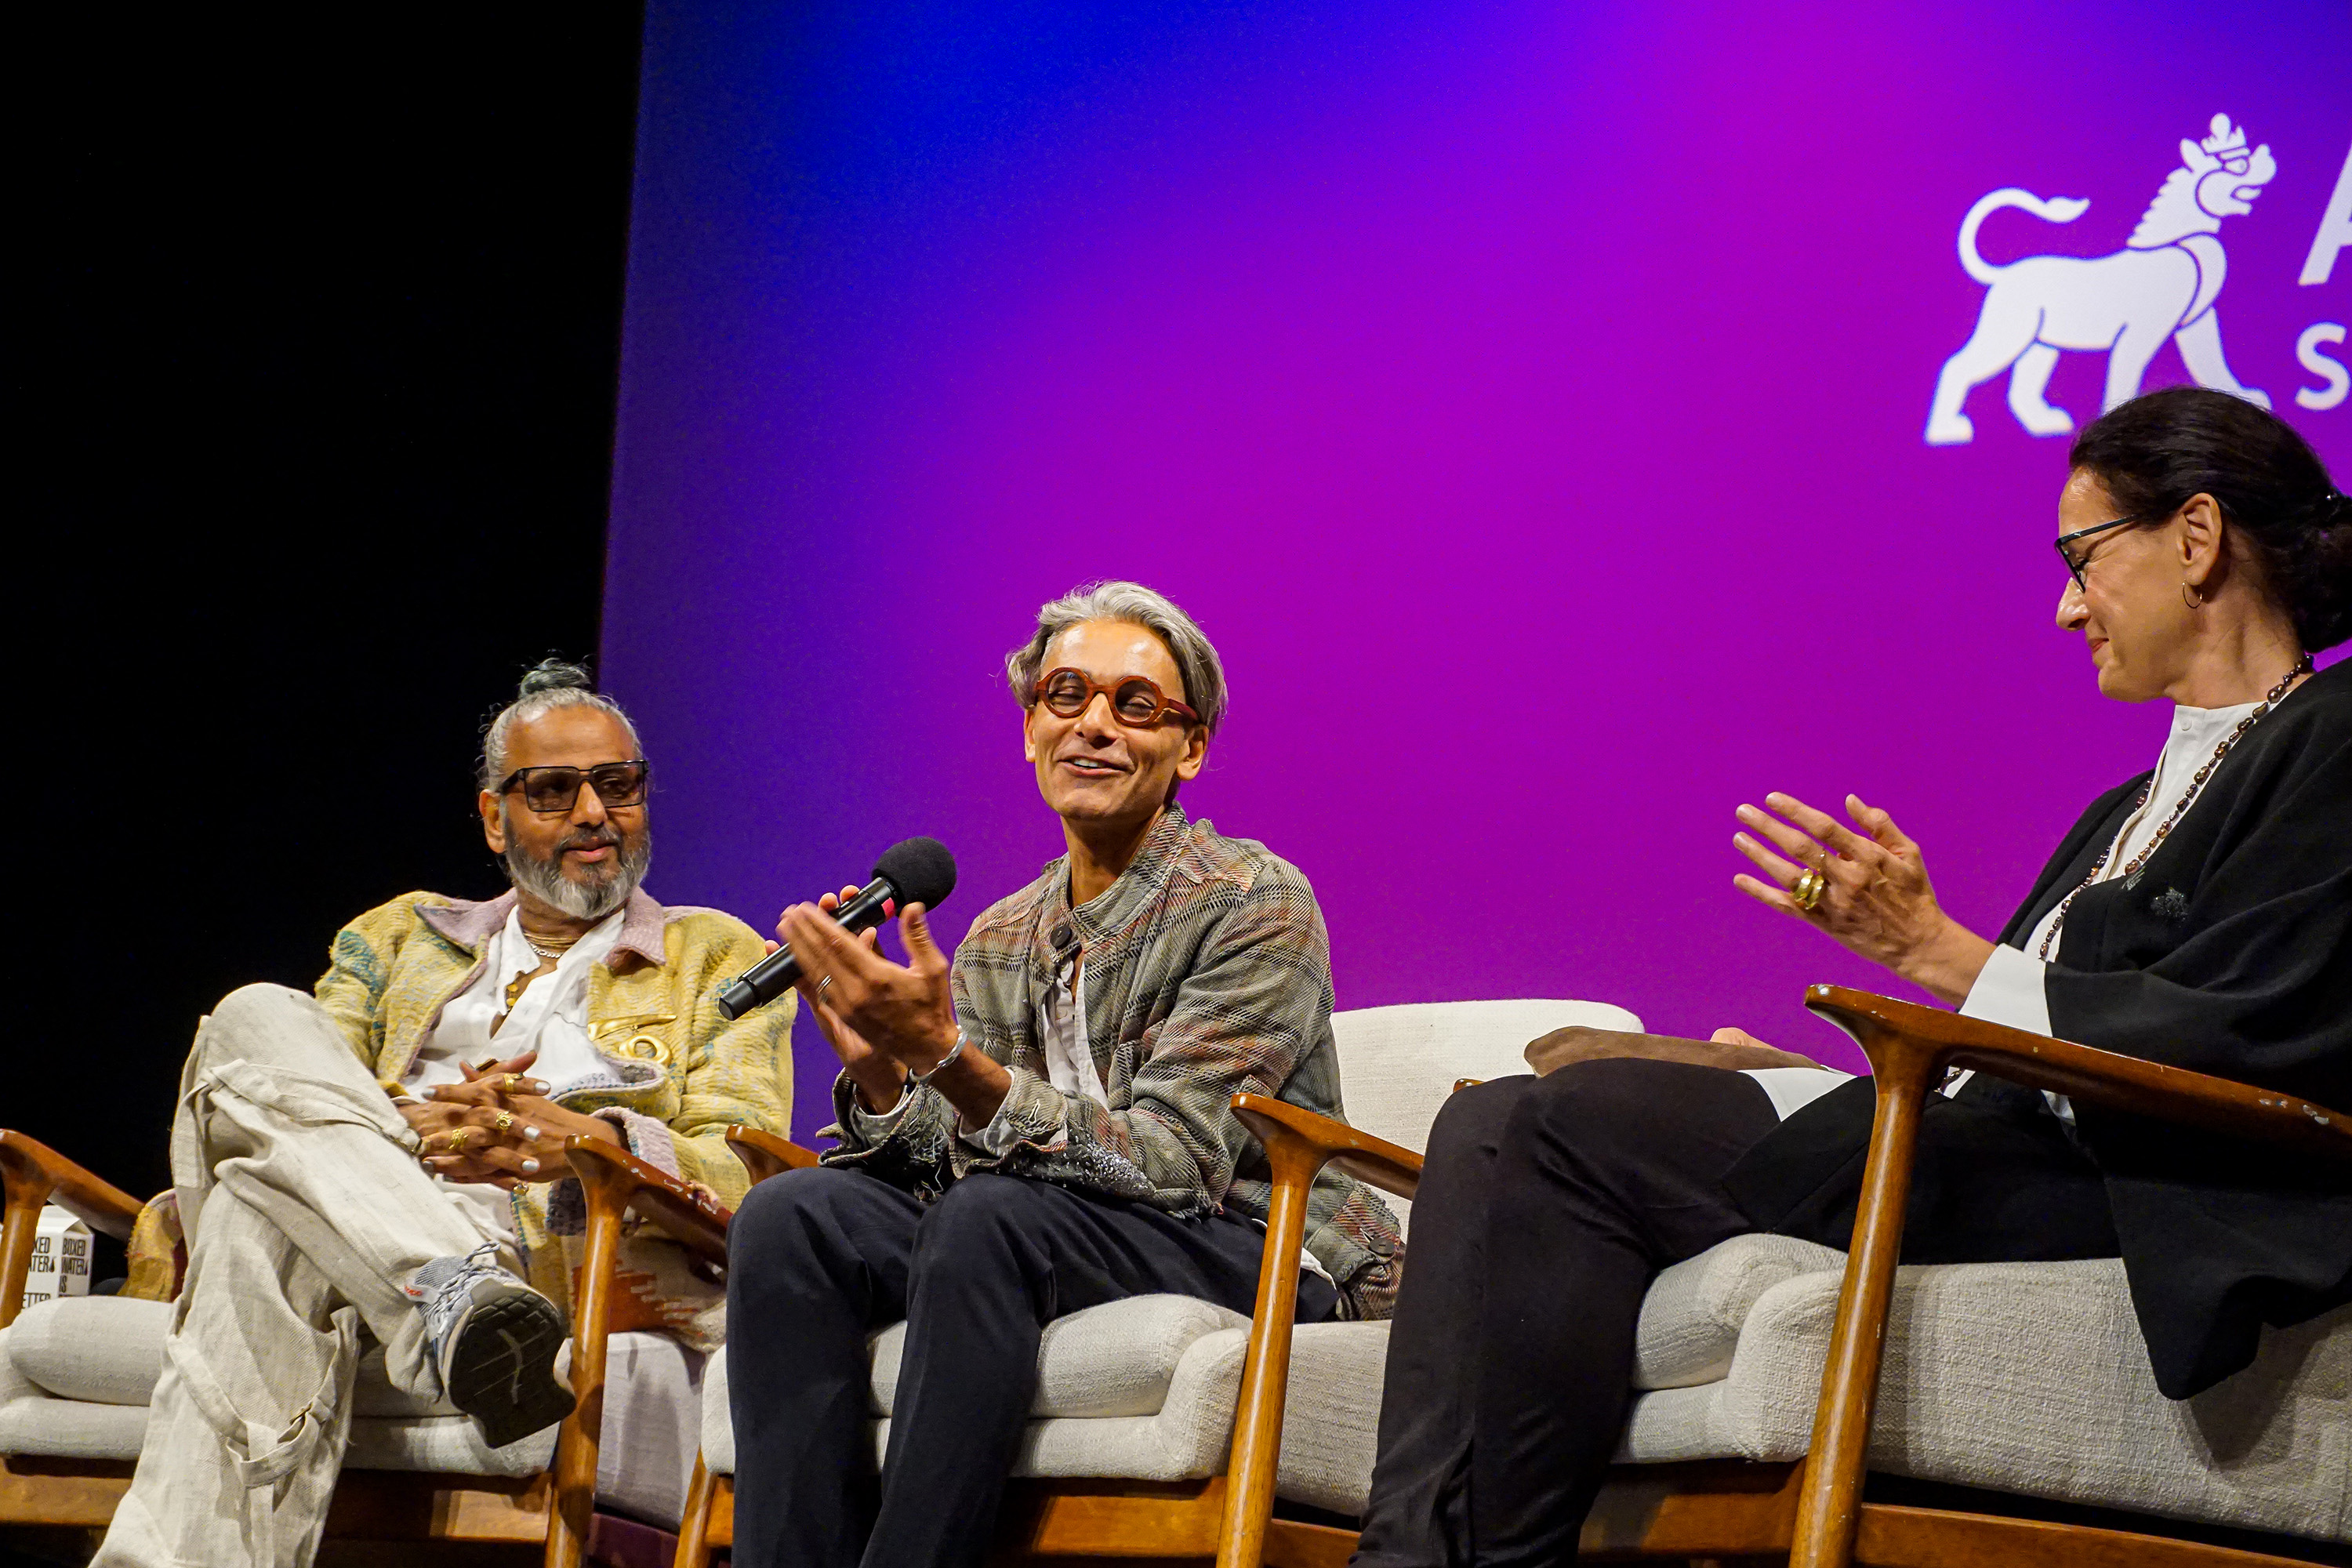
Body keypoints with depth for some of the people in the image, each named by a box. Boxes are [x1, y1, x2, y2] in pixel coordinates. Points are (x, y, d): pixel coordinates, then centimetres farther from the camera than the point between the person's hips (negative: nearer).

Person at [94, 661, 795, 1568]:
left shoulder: (718, 958, 22)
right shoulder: (400, 938, 31)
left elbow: (745, 1170, 6)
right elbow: (278, 1098, 16)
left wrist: (598, 1143, -18)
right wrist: (413, 1129, -8)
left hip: (574, 1251, -3)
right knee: (262, 1022, -27)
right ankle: (452, 1302, -47)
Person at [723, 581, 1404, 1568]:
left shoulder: (1256, 905, -7)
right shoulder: (997, 942, 13)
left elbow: (1166, 1163, -18)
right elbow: (941, 1162, 6)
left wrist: (946, 1056, -29)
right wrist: (879, 1072, -15)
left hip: (1273, 1263, -6)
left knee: (986, 1219, -33)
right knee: (790, 1216, -17)